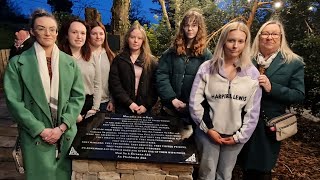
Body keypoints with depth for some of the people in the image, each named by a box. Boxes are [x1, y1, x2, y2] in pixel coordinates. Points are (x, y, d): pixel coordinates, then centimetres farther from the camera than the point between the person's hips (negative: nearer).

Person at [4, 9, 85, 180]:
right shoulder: (18, 63, -3)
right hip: (35, 136, -2)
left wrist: (62, 127, -9)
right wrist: (40, 130, -13)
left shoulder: (69, 62, 4)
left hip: (66, 134, 3)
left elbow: (78, 96, 0)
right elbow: (14, 101, -7)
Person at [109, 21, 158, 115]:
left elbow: (155, 86, -2)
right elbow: (114, 84, -5)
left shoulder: (151, 61, 4)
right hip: (123, 108, 0)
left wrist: (146, 105, -12)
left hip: (144, 109, 0)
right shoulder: (119, 59, 3)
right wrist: (129, 103, -13)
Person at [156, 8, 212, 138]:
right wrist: (172, 99, -13)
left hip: (193, 110, -2)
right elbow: (161, 75, -2)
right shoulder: (172, 52, 6)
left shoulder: (206, 55, 0)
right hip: (170, 107, 2)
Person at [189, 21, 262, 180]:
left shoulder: (252, 72, -1)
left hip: (235, 135, 2)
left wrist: (240, 136, -4)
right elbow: (195, 102, -7)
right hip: (209, 133, -1)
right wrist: (208, 129, -9)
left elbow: (253, 110, 0)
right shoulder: (207, 68, -6)